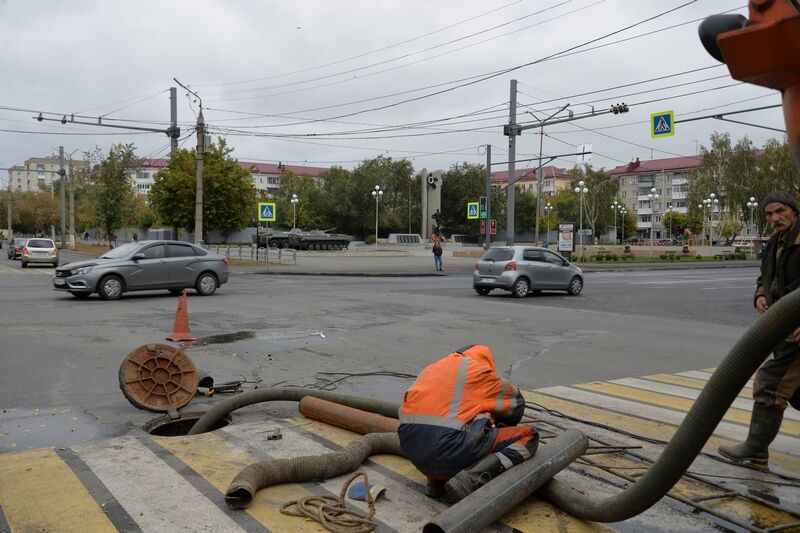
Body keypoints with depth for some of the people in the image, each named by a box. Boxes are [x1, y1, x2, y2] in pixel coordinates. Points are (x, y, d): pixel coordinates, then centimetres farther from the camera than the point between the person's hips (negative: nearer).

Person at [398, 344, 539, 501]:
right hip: (450, 447, -7)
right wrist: (501, 427, 45)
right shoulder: (480, 371, 10)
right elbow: (516, 402, 24)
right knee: (528, 437, 8)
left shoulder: (431, 369, 24)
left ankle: (436, 477, 15)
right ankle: (471, 479, -11)